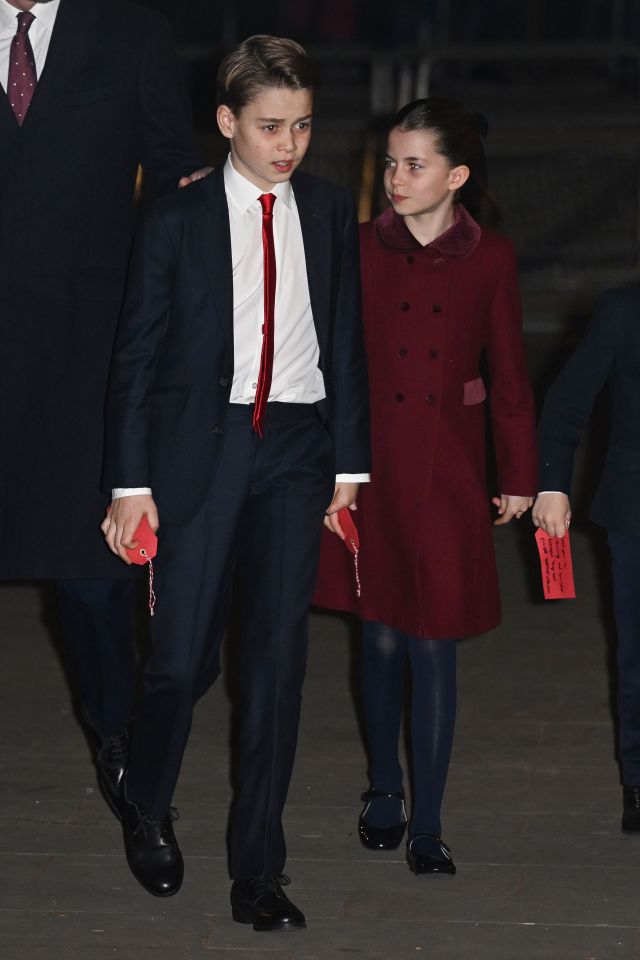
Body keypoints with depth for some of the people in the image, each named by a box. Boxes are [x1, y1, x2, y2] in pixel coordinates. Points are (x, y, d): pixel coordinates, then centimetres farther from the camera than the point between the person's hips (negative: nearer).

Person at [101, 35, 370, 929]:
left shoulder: (330, 214, 8)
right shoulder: (179, 219, 0)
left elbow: (348, 343, 11)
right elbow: (137, 353, 1)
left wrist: (349, 461, 7)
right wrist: (131, 481, -4)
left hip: (296, 451, 2)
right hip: (200, 446, -2)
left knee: (279, 660, 0)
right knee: (182, 656, -3)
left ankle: (258, 872, 7)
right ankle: (146, 805, 28)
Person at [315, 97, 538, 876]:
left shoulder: (490, 261, 0)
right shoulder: (360, 250, 1)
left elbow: (509, 375, 4)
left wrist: (519, 478, 5)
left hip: (448, 474, -1)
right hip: (373, 466, 1)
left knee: (433, 647, 0)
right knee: (382, 639, 8)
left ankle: (426, 826, 8)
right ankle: (383, 796, 26)